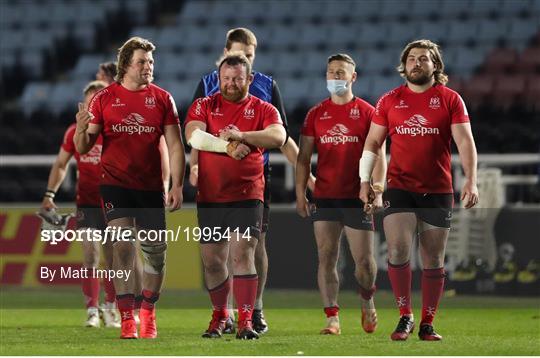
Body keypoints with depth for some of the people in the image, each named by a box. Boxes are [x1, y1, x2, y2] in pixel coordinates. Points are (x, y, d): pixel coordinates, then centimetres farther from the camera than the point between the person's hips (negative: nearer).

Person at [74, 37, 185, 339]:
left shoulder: (162, 98, 4)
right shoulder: (105, 98, 1)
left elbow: (175, 145, 4)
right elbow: (83, 147, 3)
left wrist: (177, 186, -4)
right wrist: (82, 129, -20)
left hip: (151, 186, 2)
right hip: (116, 184, -2)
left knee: (156, 252, 4)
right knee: (123, 246, -13)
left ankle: (148, 313, 23)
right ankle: (127, 318, -8)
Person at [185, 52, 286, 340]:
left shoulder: (263, 110, 4)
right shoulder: (204, 106, 7)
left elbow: (277, 137, -15)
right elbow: (193, 136, -12)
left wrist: (241, 136, -25)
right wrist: (229, 146, -21)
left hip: (247, 195, -2)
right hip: (209, 195, 2)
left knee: (242, 254, -13)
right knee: (212, 260, 8)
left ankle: (245, 320, -13)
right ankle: (219, 315, 26)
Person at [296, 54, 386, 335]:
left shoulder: (367, 112, 3)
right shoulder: (316, 114, 9)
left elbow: (378, 155, 1)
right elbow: (303, 157, 11)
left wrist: (377, 190, -10)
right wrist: (300, 194, 3)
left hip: (357, 198, -2)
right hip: (324, 197, 2)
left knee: (364, 260, -1)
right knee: (326, 258, -3)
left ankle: (367, 301, 26)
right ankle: (332, 318, -1)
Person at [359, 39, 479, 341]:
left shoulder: (450, 100, 2)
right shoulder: (390, 101, 7)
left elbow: (464, 141, -5)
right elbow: (373, 143, 11)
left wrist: (471, 180, -17)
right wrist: (365, 180, 1)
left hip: (438, 192, 0)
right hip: (399, 189, 0)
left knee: (434, 261, 5)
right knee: (397, 251, -15)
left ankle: (428, 324, 14)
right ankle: (405, 316, -3)